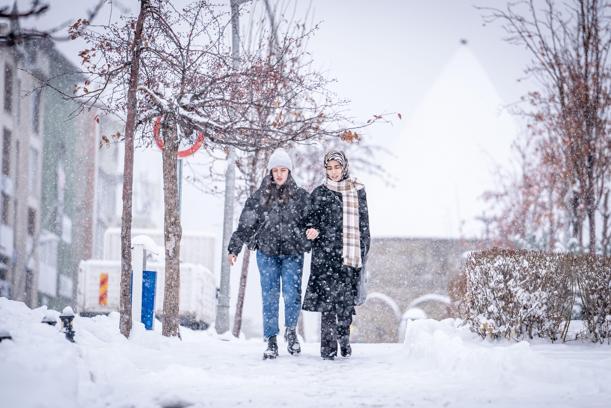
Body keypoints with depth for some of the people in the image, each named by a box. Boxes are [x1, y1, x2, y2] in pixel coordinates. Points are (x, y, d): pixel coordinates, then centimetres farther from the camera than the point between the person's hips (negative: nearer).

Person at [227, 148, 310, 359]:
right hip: (267, 253, 1)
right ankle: (271, 341, 7)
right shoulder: (259, 197, 7)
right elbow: (245, 224, 8)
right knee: (270, 297, 1)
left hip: (292, 254, -1)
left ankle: (291, 330, 15)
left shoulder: (300, 196, 5)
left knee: (292, 295, -10)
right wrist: (234, 248, 5)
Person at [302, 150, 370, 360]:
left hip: (351, 255, 2)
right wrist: (313, 230, -13)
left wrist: (363, 252, 9)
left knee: (347, 299, 1)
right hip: (326, 254, -2)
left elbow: (364, 223, 14)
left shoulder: (358, 191, 12)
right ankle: (328, 346, -9)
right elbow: (312, 219, 10)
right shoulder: (319, 193, 9)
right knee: (327, 297, -10)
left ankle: (344, 339, 15)